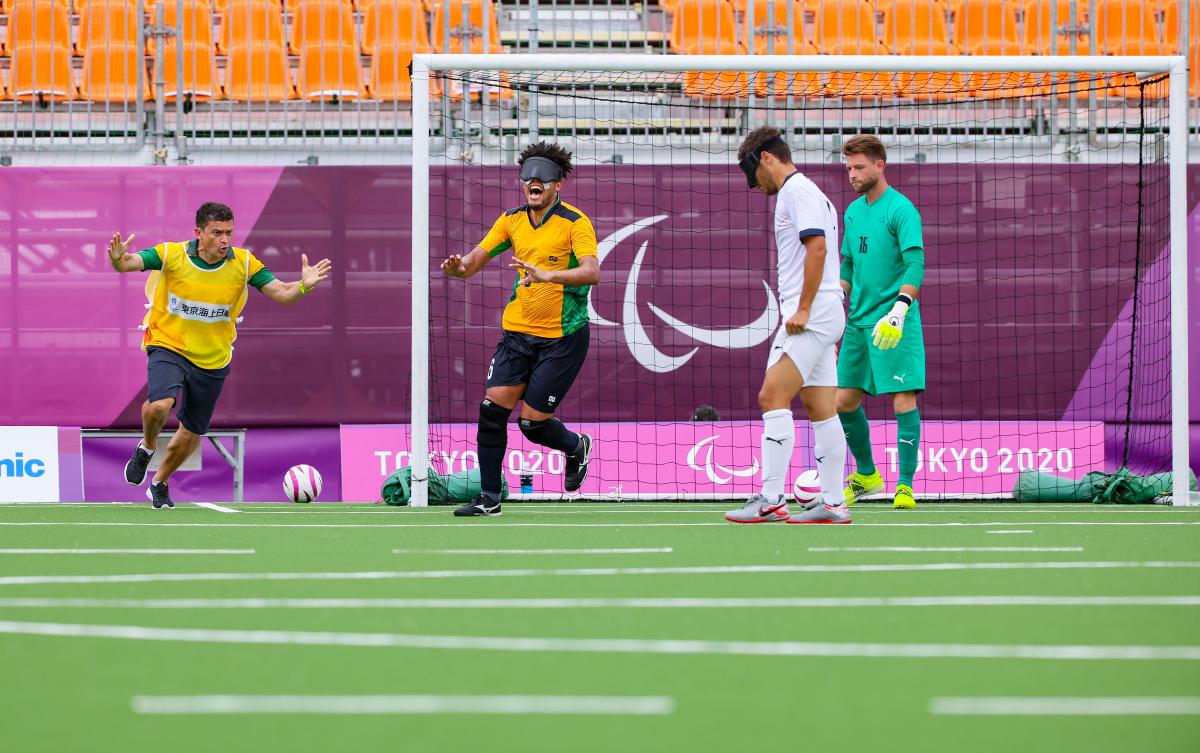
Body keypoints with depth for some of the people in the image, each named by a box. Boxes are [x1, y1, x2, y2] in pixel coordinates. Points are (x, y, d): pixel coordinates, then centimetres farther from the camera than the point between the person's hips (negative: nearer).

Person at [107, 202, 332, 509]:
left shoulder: (243, 263, -11)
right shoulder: (172, 255, -16)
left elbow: (281, 293, -12)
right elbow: (130, 263, -22)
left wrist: (303, 286, -33)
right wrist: (119, 260, -46)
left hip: (212, 361, 3)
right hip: (168, 346, -3)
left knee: (192, 433, 14)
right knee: (160, 404, -30)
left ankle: (160, 484, 41)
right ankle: (146, 448, 4)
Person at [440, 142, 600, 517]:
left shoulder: (575, 222, -12)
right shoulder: (512, 220, 5)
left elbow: (592, 272, -26)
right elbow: (477, 258, 5)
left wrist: (547, 275, -42)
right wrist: (460, 266, -20)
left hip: (562, 337, -5)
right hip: (517, 331, 5)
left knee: (532, 422, -6)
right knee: (492, 409, -5)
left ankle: (576, 446, 28)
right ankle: (489, 498, 5)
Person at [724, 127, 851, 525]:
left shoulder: (797, 190, -9)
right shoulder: (809, 192, 21)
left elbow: (817, 247, -20)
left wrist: (803, 309, -20)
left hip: (811, 316, -10)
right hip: (822, 316, 10)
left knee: (772, 397, -14)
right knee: (820, 410, 8)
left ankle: (770, 499, -18)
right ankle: (833, 503, 7)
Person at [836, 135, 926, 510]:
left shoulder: (901, 210, -10)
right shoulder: (853, 212, 14)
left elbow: (916, 265, -19)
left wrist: (899, 310, -30)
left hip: (894, 324, -8)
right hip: (858, 322, 8)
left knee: (904, 400, -9)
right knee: (844, 401, 9)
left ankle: (906, 486, -8)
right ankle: (867, 475, 26)